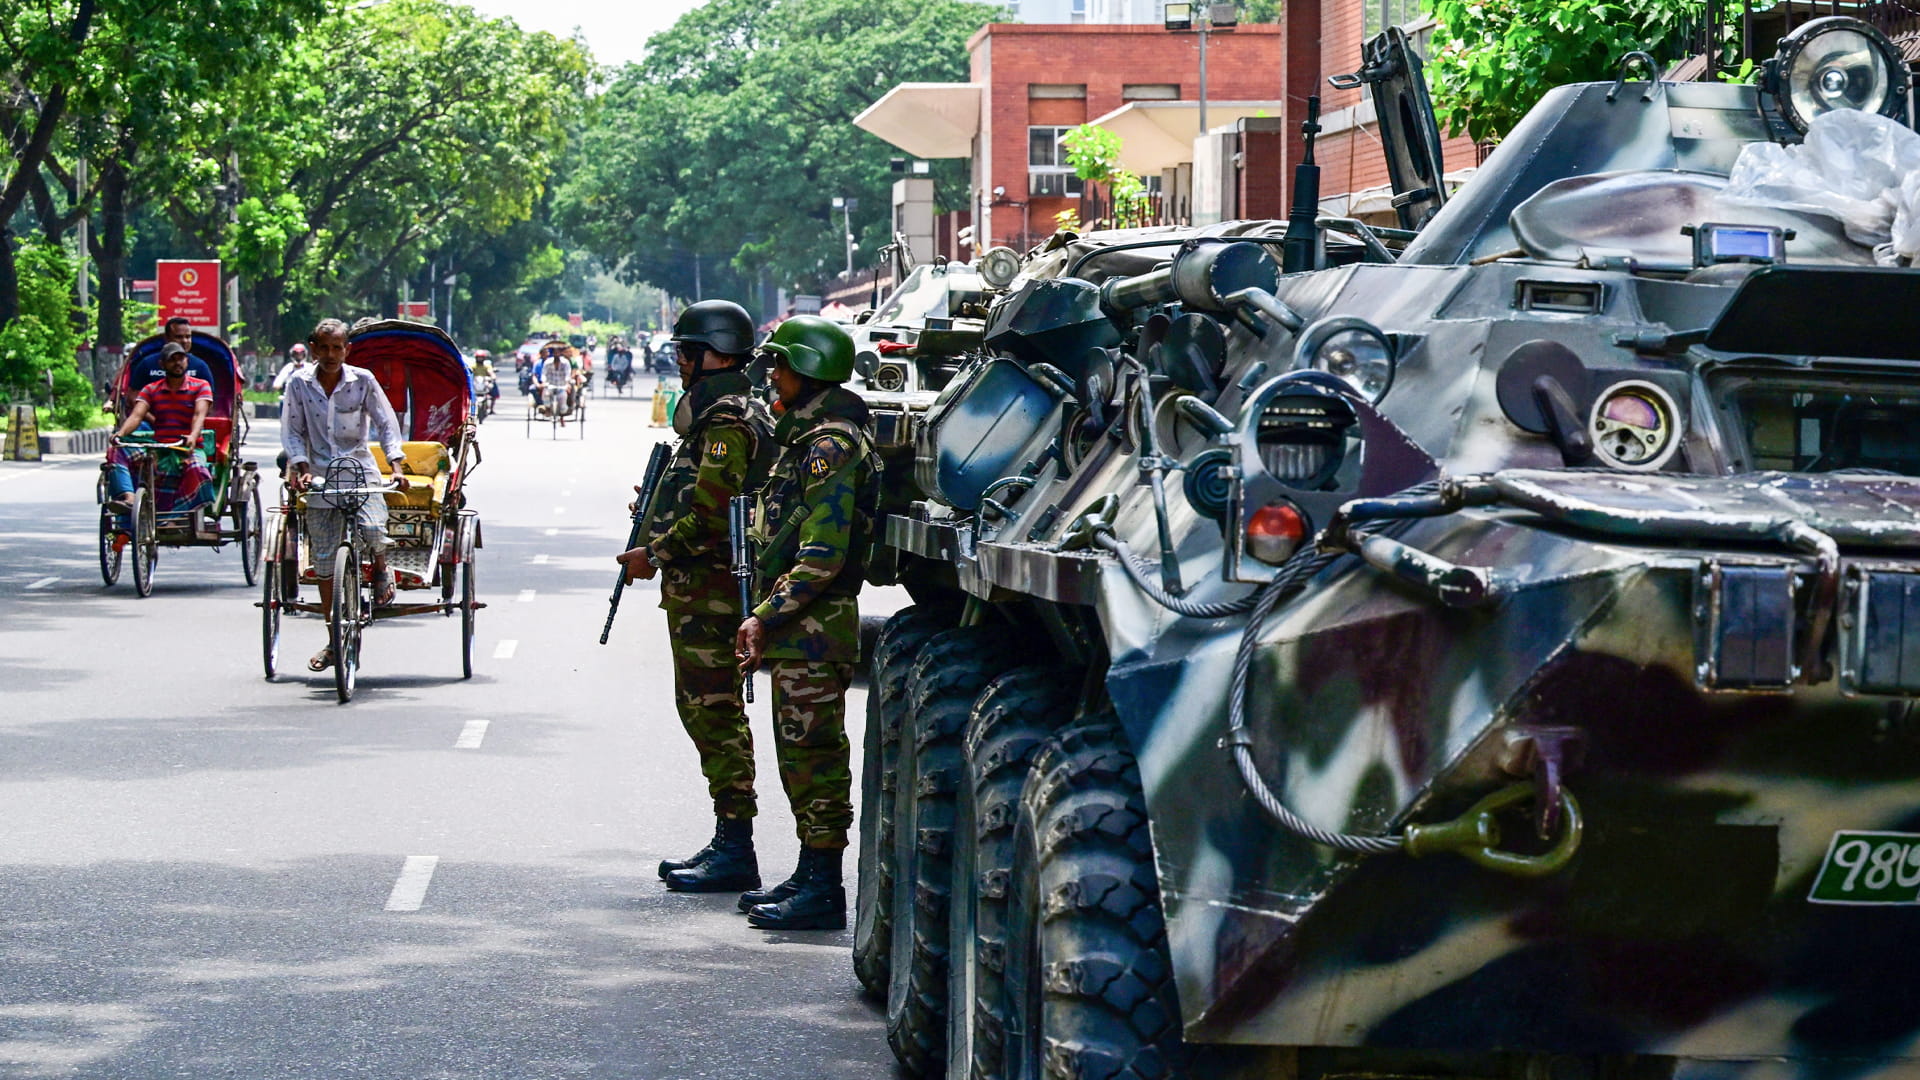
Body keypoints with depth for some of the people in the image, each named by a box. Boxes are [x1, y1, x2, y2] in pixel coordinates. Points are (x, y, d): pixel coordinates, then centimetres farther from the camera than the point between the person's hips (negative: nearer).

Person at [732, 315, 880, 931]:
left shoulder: (830, 444, -16)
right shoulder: (808, 435, 17)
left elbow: (824, 555, -22)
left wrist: (765, 618, -20)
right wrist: (768, 616, 17)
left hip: (815, 624, -11)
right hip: (800, 623, 11)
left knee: (811, 751, -8)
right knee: (802, 749, 15)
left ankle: (822, 892, -5)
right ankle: (810, 876, 23)